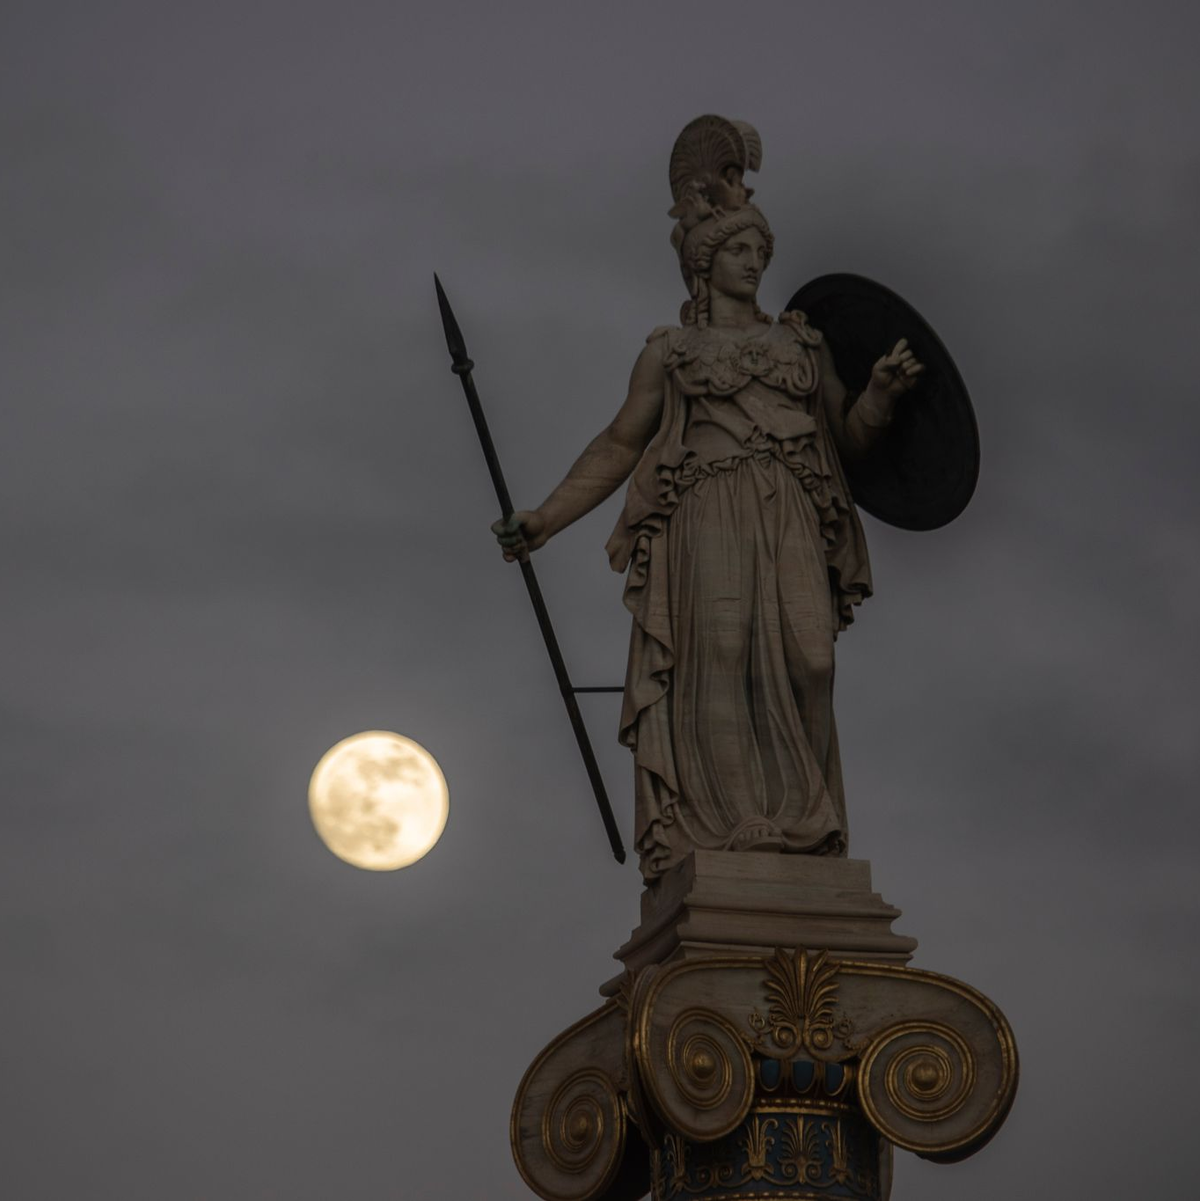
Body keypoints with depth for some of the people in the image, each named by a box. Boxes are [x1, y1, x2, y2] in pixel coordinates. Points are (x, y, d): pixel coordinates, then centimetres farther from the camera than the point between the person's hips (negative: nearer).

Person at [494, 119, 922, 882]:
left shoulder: (802, 343, 24)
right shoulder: (670, 351, 18)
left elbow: (849, 436, 20)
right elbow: (618, 447, 16)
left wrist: (884, 390, -1)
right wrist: (542, 521, 9)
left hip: (791, 524, 3)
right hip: (707, 517, -2)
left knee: (802, 664, -13)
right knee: (720, 651, -21)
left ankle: (798, 837, -14)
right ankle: (726, 836, -26)